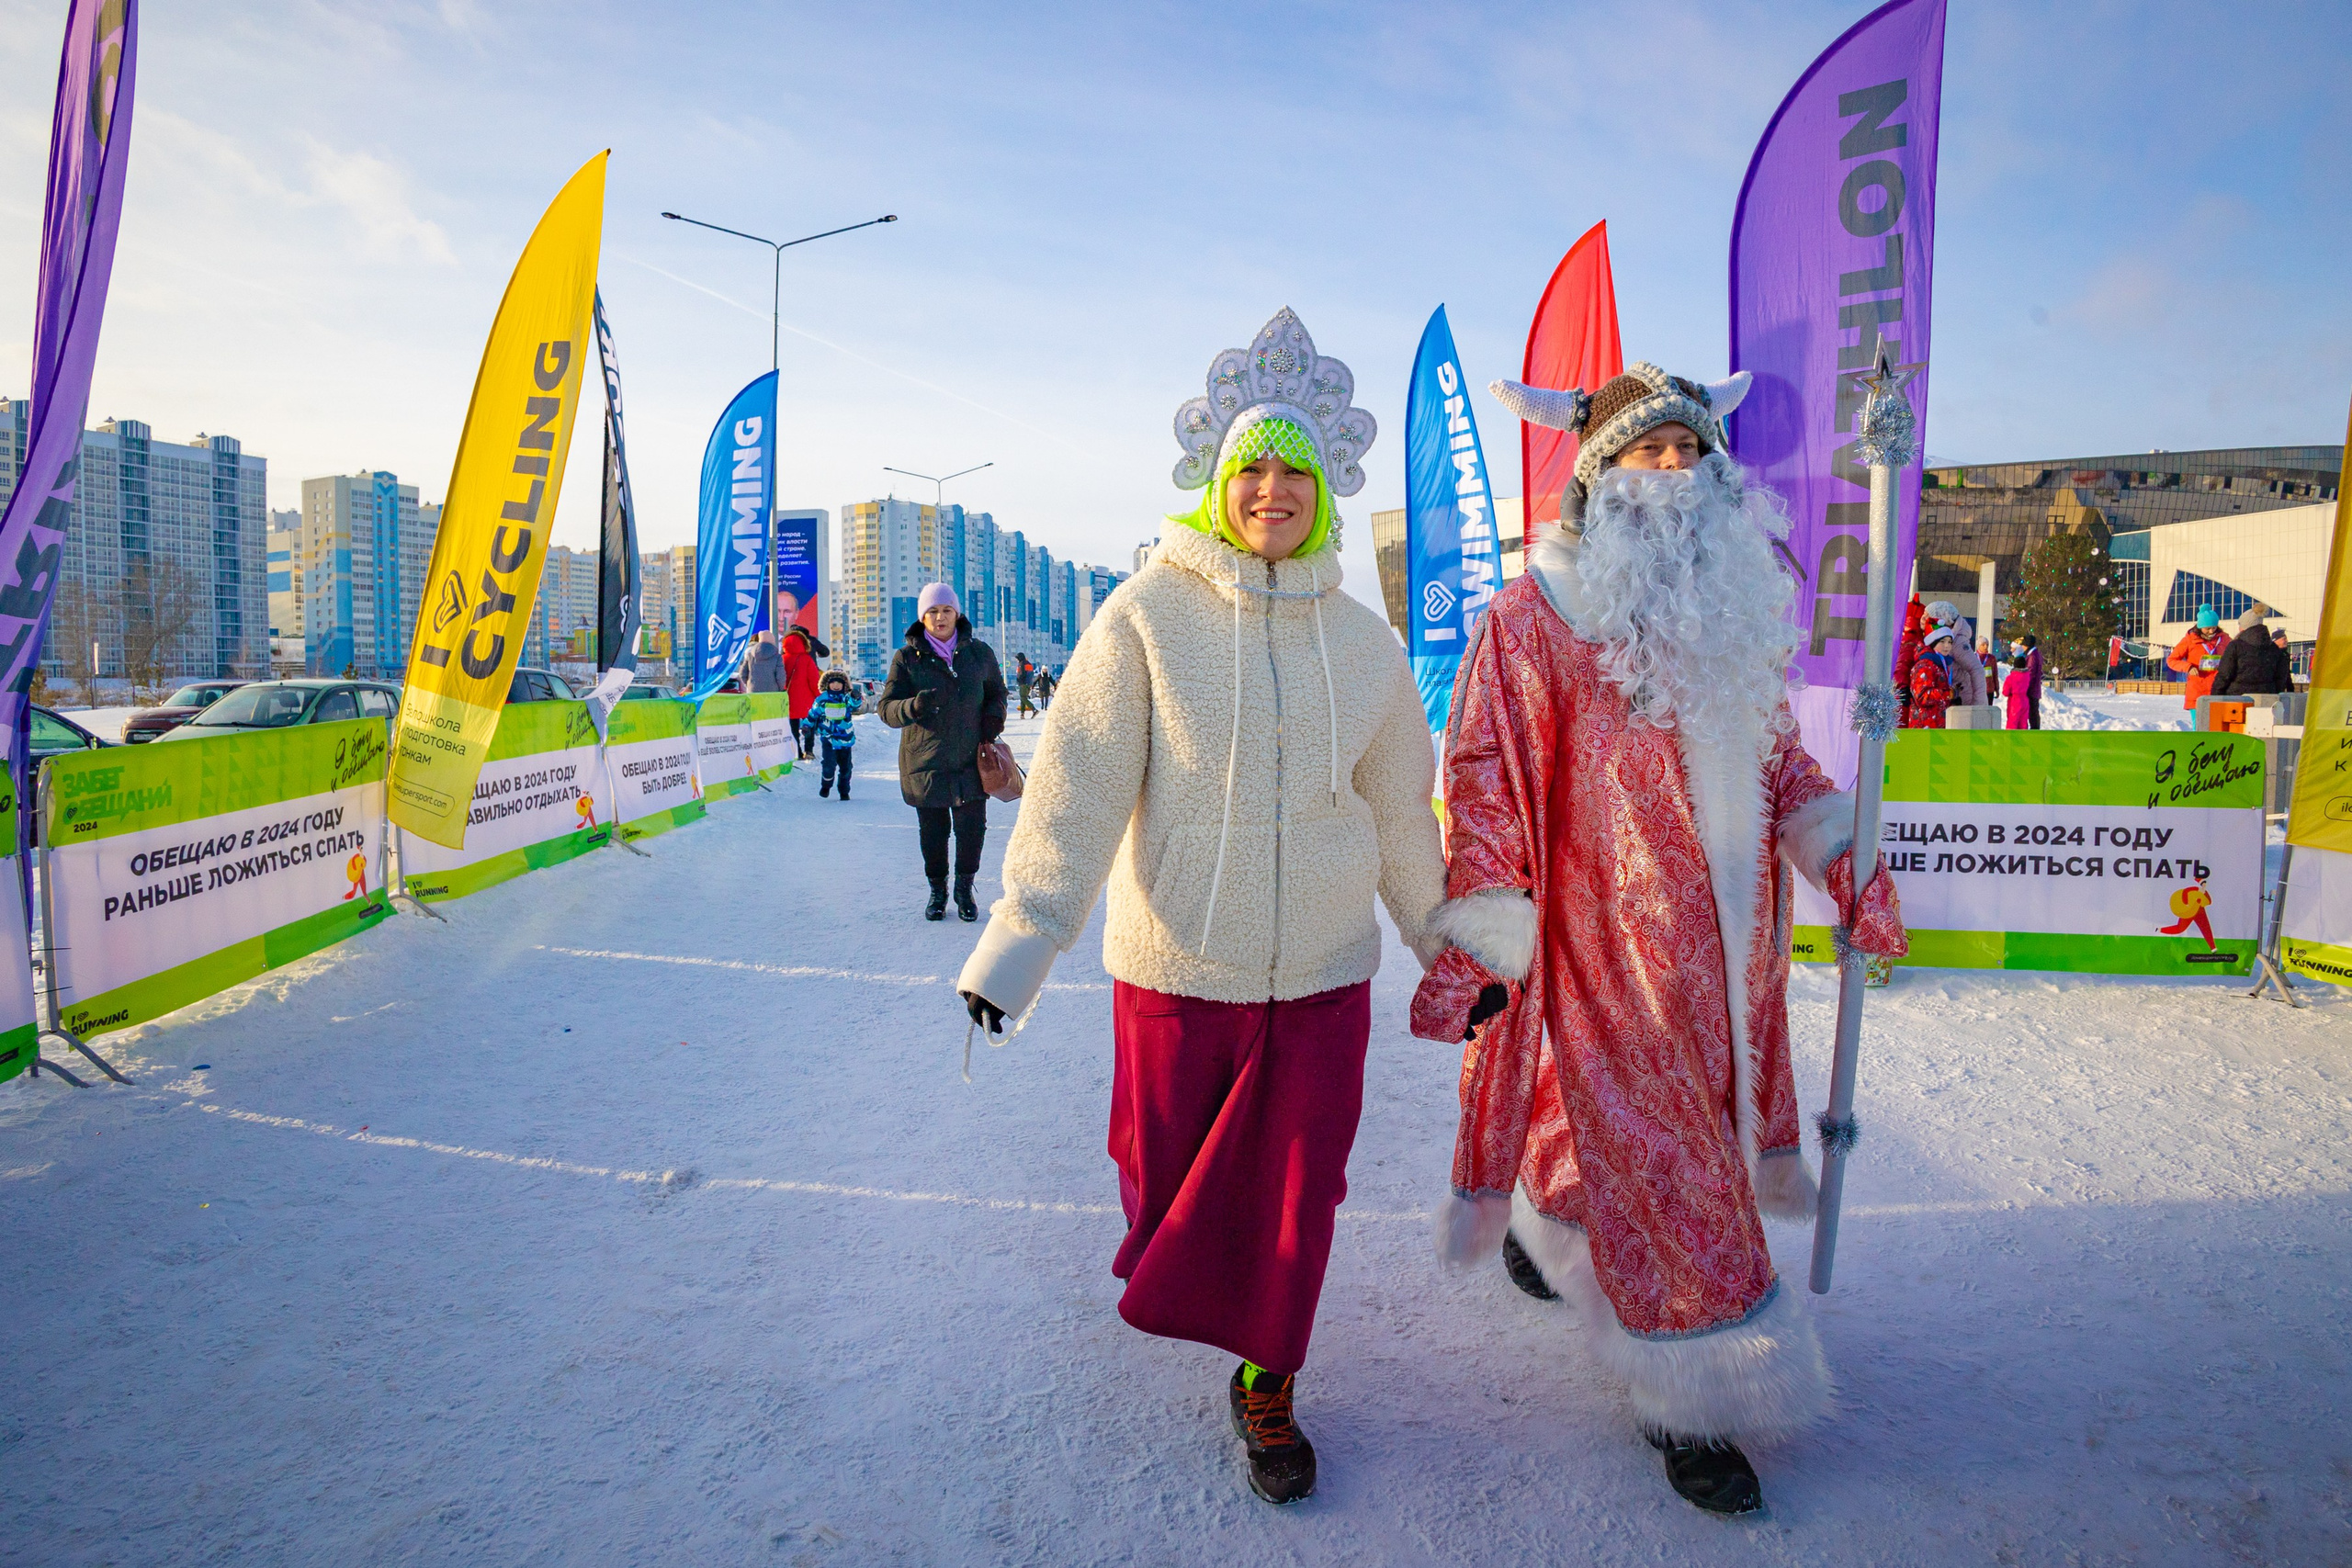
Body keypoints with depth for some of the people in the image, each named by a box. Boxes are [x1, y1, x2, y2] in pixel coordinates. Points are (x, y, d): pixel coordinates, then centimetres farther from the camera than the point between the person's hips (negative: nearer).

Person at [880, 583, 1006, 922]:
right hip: (924, 762, -1)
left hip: (971, 760, 1)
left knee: (972, 827, -1)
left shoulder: (979, 653, 5)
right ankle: (937, 891, 27)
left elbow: (996, 691, 19)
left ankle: (965, 888, 20)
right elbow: (886, 708, -7)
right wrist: (914, 706, -28)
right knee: (933, 831, 8)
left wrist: (994, 716, 0)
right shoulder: (907, 659, -1)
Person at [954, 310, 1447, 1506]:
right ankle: (1171, 1261, 50)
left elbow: (1401, 810, 12)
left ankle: (1265, 1384, 35)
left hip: (1323, 974, 3)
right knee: (1164, 1176, 12)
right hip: (1174, 969, -2)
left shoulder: (1364, 642, 3)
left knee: (1297, 1195, 9)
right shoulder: (1148, 616, -8)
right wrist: (1018, 941, -21)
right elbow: (1076, 786, -13)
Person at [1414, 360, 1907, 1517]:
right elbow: (1486, 781, -14)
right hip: (1611, 945, -6)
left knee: (1642, 1121, 19)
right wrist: (1481, 935, -19)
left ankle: (1544, 1228, 49)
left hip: (1726, 940, 7)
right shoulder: (1539, 615, -11)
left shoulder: (1740, 605, 10)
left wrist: (1842, 855, 9)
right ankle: (1693, 1405, 21)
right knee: (1655, 1157, 2)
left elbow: (1777, 755, 19)